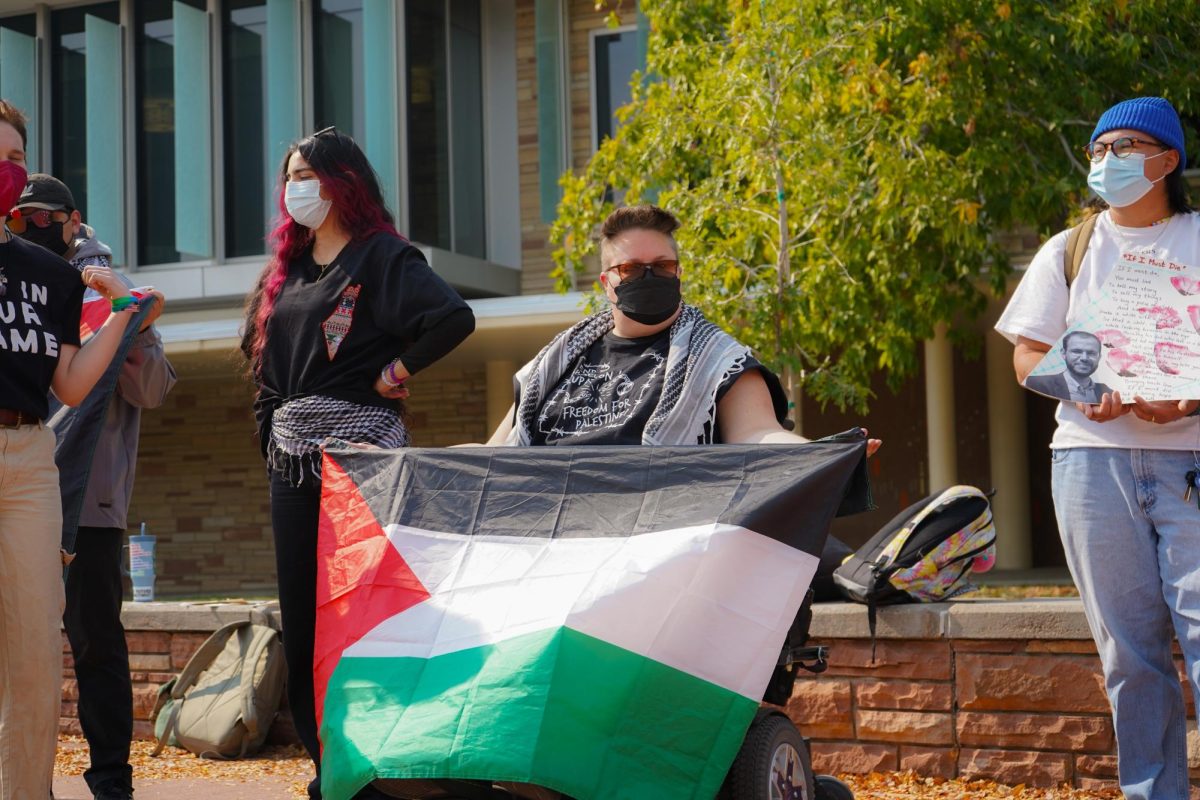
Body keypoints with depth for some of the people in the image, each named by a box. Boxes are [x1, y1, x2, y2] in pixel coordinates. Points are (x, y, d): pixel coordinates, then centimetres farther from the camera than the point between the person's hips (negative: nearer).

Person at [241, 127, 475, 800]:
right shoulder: (286, 271, 19)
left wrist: (394, 371, -12)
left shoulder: (381, 256, -4)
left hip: (359, 450, -8)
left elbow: (455, 318, -20)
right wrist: (271, 437, 14)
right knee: (302, 613, 7)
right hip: (293, 460, 8)